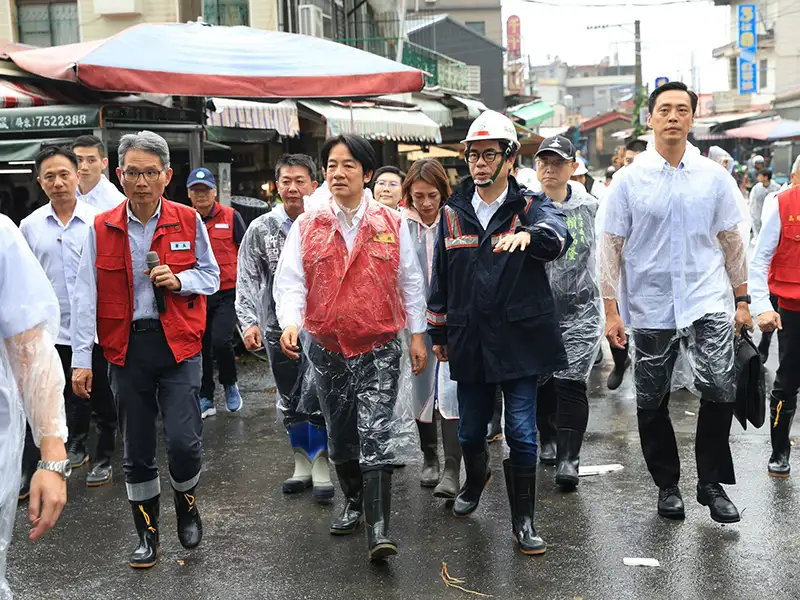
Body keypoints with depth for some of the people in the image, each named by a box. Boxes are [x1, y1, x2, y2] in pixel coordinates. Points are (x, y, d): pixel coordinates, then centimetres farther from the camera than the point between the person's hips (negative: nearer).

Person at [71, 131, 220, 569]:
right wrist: (81, 358, -6)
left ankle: (187, 504, 22)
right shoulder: (101, 228, 1)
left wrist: (179, 280, -11)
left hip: (178, 344, -1)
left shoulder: (188, 221, 1)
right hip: (127, 348, 1)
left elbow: (211, 276, 10)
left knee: (184, 440, -10)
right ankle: (147, 532, 28)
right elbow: (86, 296, 0)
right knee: (136, 449, 9)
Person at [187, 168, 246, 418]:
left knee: (220, 341, -18)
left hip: (227, 292, -3)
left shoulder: (231, 217, -1)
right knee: (201, 346, 10)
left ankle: (230, 385, 10)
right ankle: (205, 398, 25)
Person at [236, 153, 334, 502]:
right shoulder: (260, 229, 2)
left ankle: (321, 469, 5)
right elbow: (247, 279, 3)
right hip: (278, 325, 3)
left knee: (314, 397, -11)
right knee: (290, 401, 13)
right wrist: (249, 322, -6)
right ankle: (302, 466, 27)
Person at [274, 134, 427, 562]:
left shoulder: (392, 224, 0)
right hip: (327, 347, 3)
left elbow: (410, 282, 6)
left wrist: (417, 334, 6)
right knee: (340, 432, 16)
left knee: (374, 434, -11)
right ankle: (353, 502, 37)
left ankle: (378, 528, -10)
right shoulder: (306, 226, 2)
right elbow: (290, 281, -3)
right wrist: (290, 323, -21)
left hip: (379, 348, -2)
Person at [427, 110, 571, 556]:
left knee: (522, 433, -2)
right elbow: (440, 277, 15)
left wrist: (527, 235, -48)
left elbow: (559, 235, -26)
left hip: (520, 340, -3)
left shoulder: (531, 207, -2)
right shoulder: (454, 213, 9)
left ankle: (524, 522, 12)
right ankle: (476, 479, 46)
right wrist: (437, 333, 15)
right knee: (471, 431, 15)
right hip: (469, 341, 3)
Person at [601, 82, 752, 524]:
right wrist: (611, 309, -2)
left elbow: (731, 240, 11)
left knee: (720, 388, -14)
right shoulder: (630, 180, -1)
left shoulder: (715, 177, 4)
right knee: (651, 402, 8)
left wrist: (742, 298, 10)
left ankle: (711, 482, 6)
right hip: (651, 307, 0)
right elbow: (612, 246, 1)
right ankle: (667, 484, 26)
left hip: (708, 303, 0)